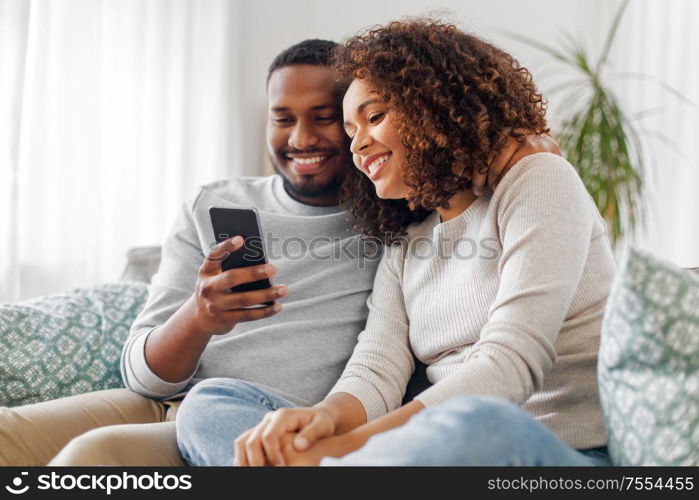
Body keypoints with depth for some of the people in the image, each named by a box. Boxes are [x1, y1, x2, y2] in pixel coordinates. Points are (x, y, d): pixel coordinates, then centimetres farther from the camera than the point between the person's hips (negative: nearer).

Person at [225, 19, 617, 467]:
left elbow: (510, 362, -16)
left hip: (581, 452, -5)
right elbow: (375, 372, 3)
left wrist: (347, 445, -25)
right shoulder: (404, 249, 19)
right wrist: (326, 415, -23)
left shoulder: (538, 181, -2)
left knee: (476, 426, -44)